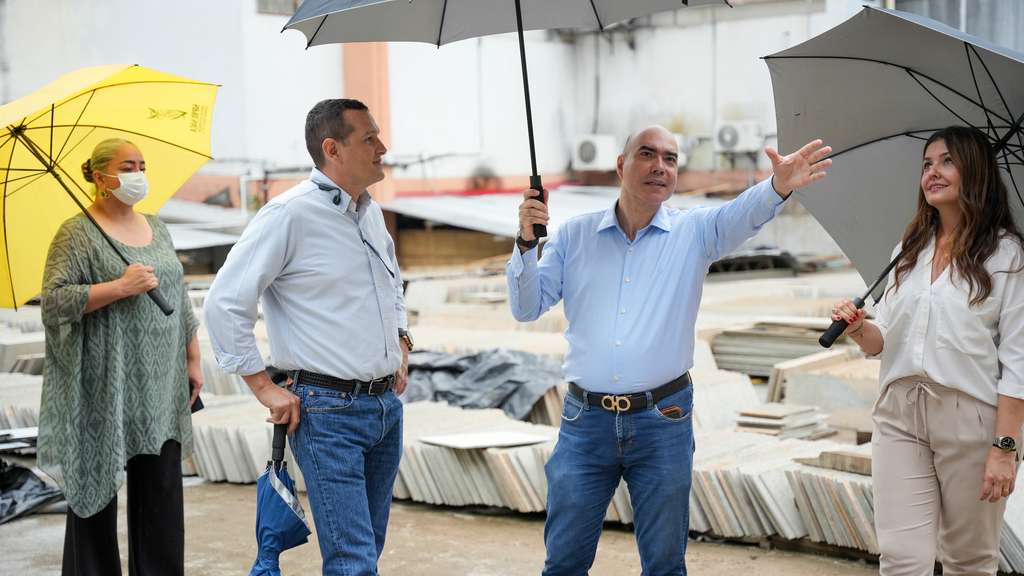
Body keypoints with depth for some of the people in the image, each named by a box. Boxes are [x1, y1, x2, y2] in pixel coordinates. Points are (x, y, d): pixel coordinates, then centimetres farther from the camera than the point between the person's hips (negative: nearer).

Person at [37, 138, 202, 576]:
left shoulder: (156, 228, 14)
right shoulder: (77, 234, -5)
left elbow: (179, 298, 19)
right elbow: (54, 299, -14)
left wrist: (193, 359, 15)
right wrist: (120, 286, -20)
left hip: (160, 389, 6)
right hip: (103, 387, -5)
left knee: (162, 491, 6)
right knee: (97, 488, 2)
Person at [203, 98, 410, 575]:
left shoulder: (371, 213, 12)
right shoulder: (291, 214, -12)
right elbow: (225, 302, -13)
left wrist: (401, 344, 18)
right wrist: (264, 388, -12)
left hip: (387, 406, 8)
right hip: (329, 412, -8)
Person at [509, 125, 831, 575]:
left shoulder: (693, 232, 2)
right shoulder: (574, 235, 7)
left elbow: (742, 216, -18)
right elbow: (526, 308, 5)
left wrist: (778, 186, -41)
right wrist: (526, 241, -11)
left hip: (662, 423, -1)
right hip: (586, 420, 1)